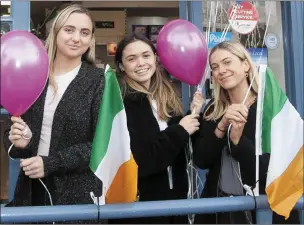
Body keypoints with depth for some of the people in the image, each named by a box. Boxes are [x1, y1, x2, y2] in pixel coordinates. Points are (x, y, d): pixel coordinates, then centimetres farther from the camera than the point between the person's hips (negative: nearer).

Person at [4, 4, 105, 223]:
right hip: (31, 188, 3)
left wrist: (50, 164, -18)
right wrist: (17, 142, -14)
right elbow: (12, 129, 9)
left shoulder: (98, 80, -7)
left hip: (79, 193, -3)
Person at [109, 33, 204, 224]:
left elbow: (178, 150, 8)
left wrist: (192, 116, -7)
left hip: (174, 197, 6)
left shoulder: (168, 96, 3)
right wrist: (179, 131, -20)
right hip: (137, 203, -6)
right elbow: (135, 163, -24)